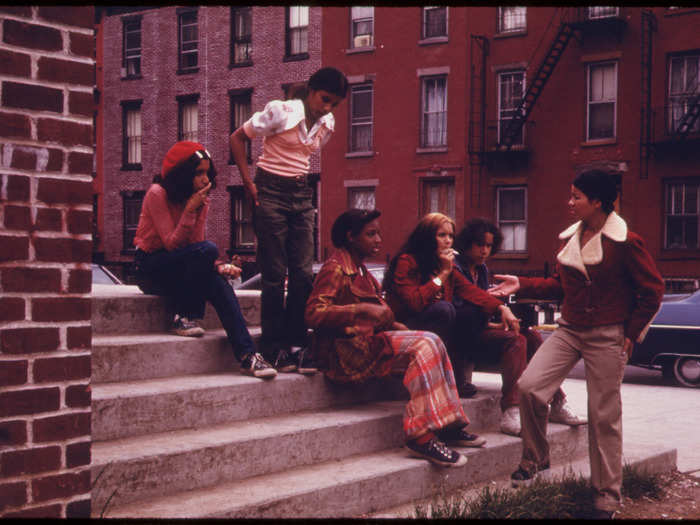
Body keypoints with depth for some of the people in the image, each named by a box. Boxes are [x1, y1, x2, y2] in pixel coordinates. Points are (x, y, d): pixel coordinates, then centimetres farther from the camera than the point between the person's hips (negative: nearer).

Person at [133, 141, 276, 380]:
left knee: (219, 284, -27)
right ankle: (184, 317, -20)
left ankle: (247, 355, -33)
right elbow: (171, 243, -20)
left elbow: (196, 242, -2)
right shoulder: (157, 194, -15)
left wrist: (220, 265, -20)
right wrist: (190, 210, -27)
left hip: (179, 269, 5)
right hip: (149, 267, -5)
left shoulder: (201, 199, 4)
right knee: (206, 250, -31)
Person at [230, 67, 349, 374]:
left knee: (303, 274, 0)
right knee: (275, 274, -4)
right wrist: (248, 183, -9)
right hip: (270, 194, -6)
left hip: (302, 195, 6)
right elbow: (237, 138, -5)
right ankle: (274, 349, 3)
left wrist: (301, 181, 12)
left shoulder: (326, 124, 8)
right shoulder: (281, 112, -10)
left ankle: (296, 345, 7)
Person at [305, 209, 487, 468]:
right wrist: (363, 310, -26)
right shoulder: (335, 268, -7)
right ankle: (420, 436, -28)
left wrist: (393, 325, 8)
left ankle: (449, 426, -10)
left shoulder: (358, 268, 22)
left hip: (367, 340, 9)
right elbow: (313, 314, -20)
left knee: (430, 343, -7)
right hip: (348, 349, -9)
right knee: (423, 344, -23)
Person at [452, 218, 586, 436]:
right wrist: (489, 324, -20)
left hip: (482, 328, 8)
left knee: (532, 336, -12)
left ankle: (557, 404, -14)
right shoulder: (455, 268, -9)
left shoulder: (482, 269, 20)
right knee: (516, 340, -28)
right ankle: (511, 414, -40)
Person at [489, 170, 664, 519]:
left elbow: (653, 291, -6)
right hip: (569, 330, 5)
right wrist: (522, 285, 7)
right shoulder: (570, 238, 7)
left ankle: (606, 497, 14)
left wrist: (631, 334, -7)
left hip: (607, 337, -5)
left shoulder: (625, 243, -11)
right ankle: (535, 457, 11)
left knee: (604, 416, 1)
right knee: (530, 386, -12)